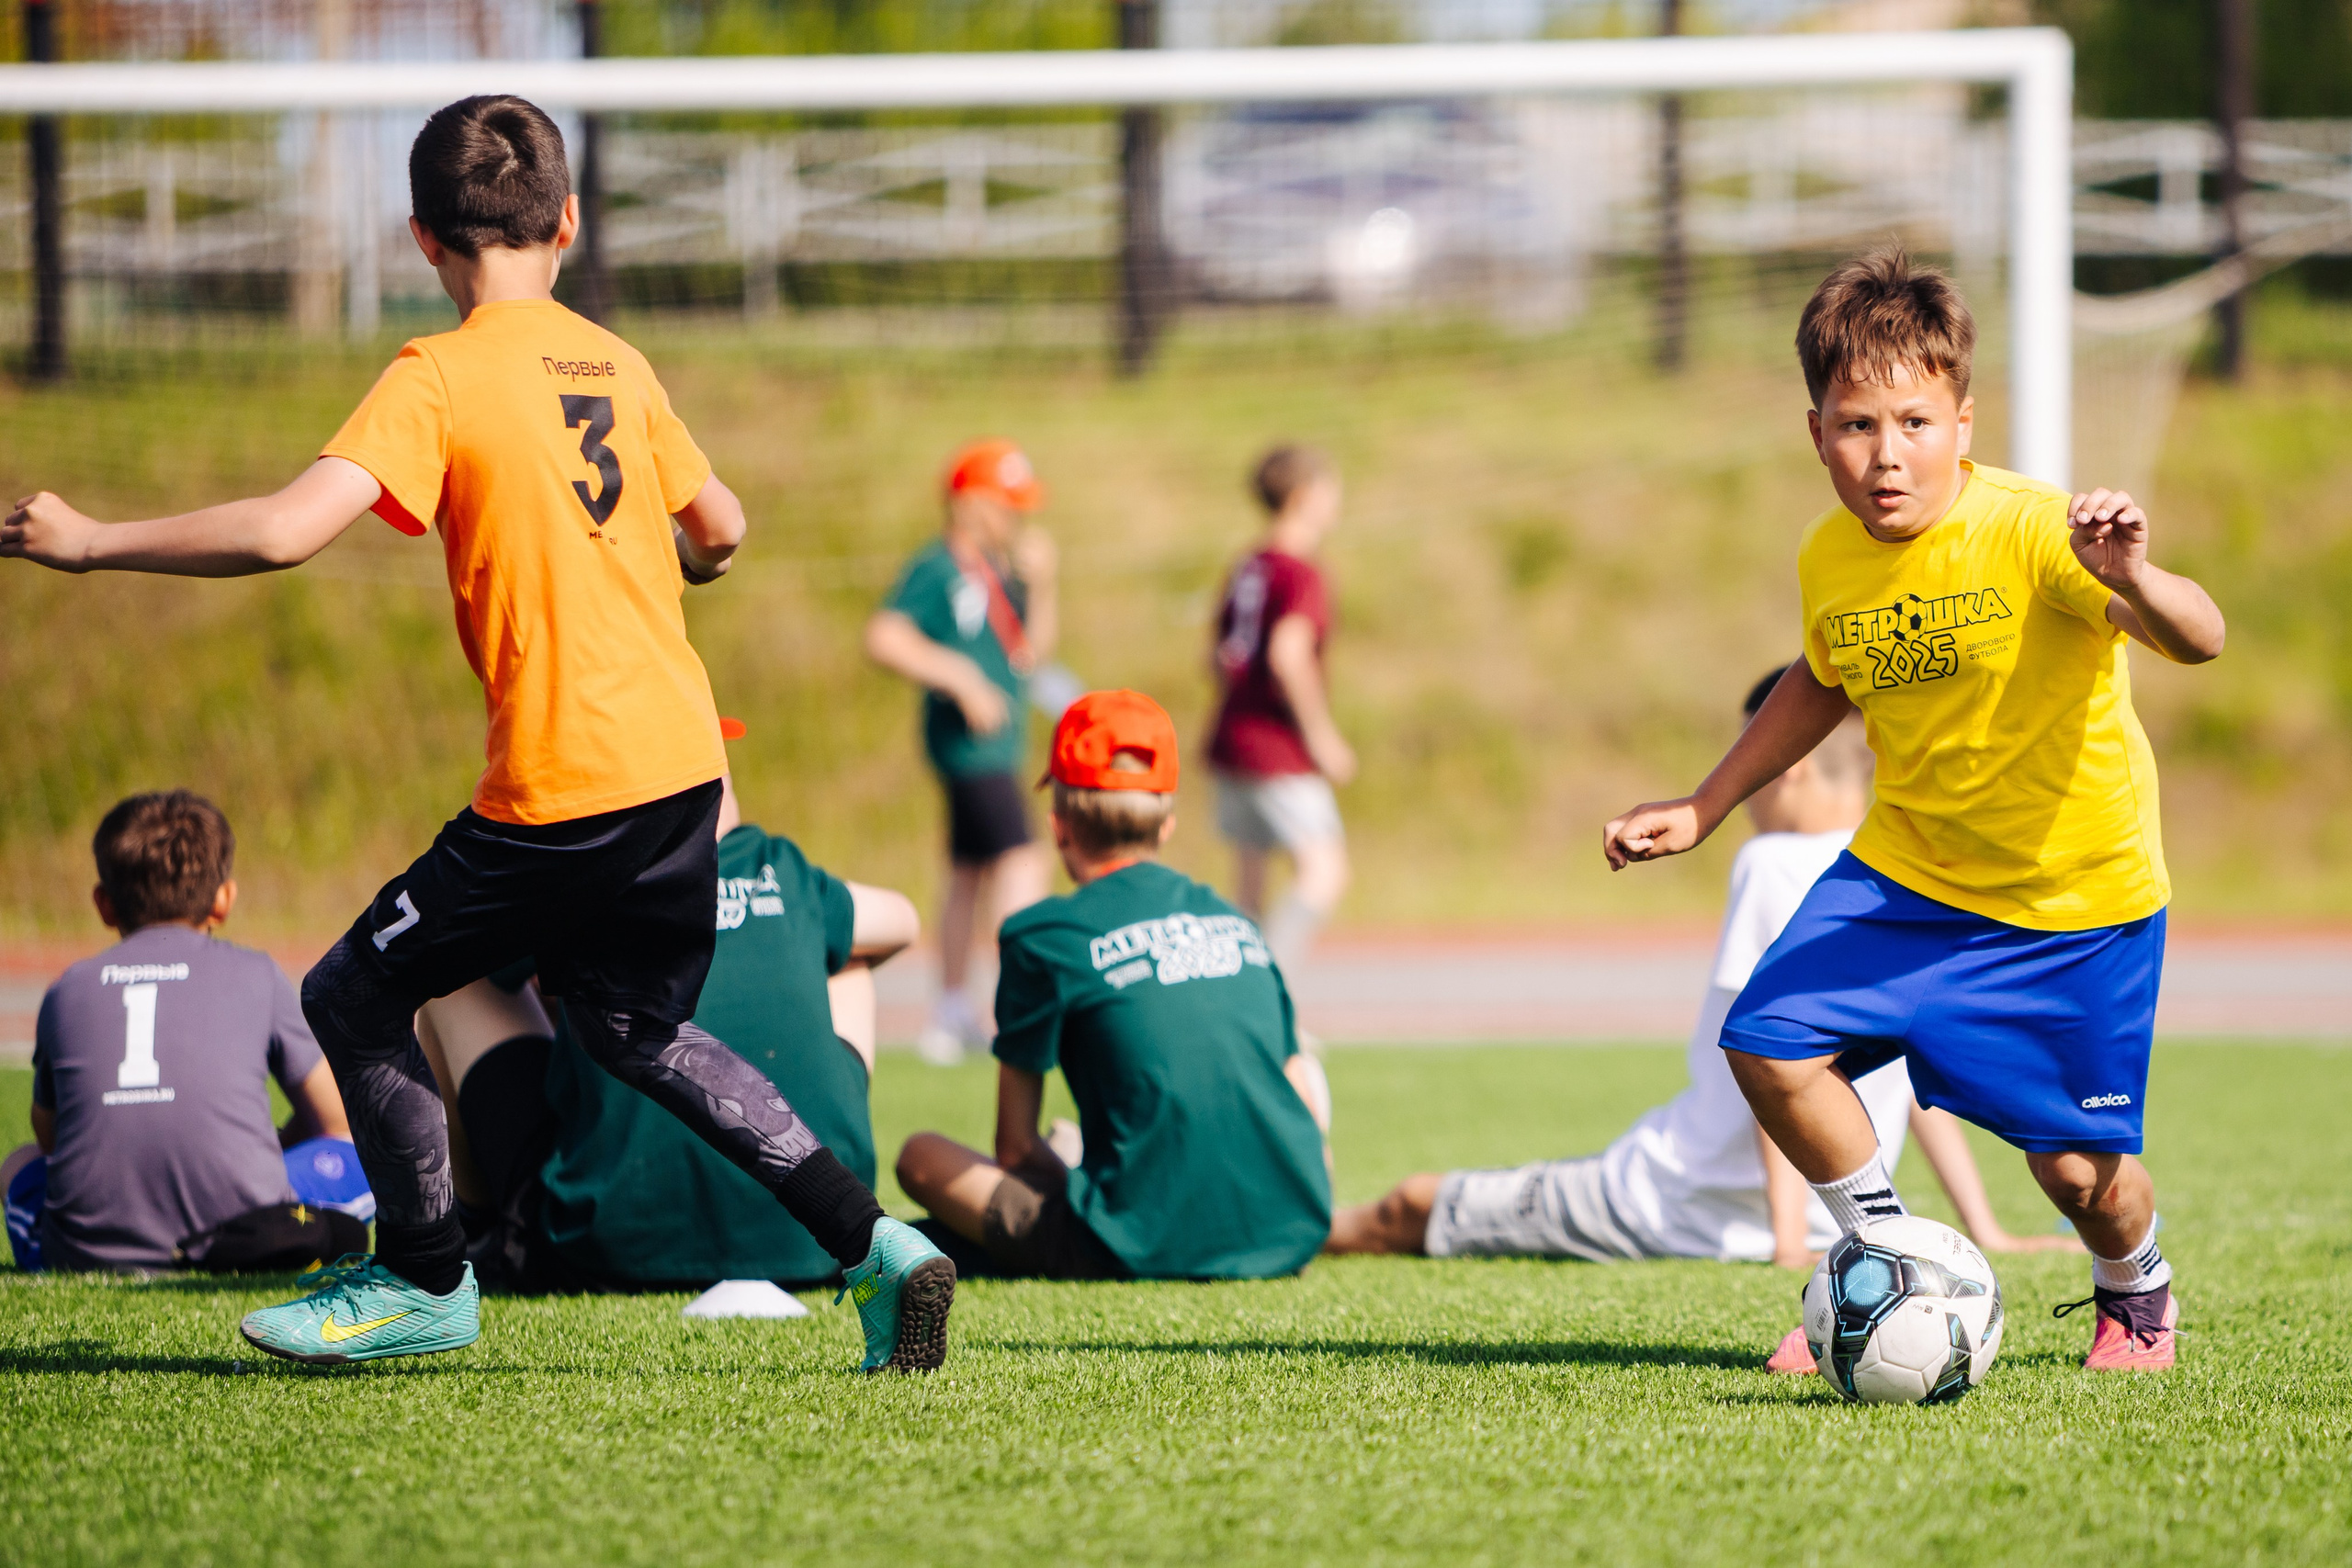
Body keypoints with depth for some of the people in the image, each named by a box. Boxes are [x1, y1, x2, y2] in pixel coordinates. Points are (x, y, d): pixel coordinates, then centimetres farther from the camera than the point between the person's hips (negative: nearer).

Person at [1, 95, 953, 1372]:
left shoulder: (439, 379, -10)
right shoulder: (615, 364, 11)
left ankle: (424, 1280, 23)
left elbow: (285, 531, -21)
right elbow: (719, 531, 22)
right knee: (638, 1028, 25)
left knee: (354, 997, 10)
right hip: (684, 758, 7)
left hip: (559, 790, -7)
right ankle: (873, 1244, 14)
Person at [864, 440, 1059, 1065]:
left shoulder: (997, 569, 14)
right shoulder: (936, 569, -13)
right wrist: (962, 680, -25)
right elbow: (883, 638, -22)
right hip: (967, 741, -10)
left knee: (970, 873, 15)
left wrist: (1039, 585, 2)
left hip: (997, 741, 10)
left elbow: (1033, 650, 16)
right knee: (1019, 861, -19)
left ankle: (952, 1014, 24)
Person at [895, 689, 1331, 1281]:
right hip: (1293, 1241, 6)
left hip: (1154, 1250, -6)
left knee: (921, 1157, 10)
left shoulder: (1045, 937, -1)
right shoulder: (1236, 922, 15)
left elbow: (1015, 1148, 4)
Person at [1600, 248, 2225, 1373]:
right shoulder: (1830, 561, -6)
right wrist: (1703, 808, 16)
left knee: (2077, 1164, -3)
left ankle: (2136, 1293, 34)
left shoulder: (2027, 531, -24)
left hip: (2077, 889, -5)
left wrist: (2131, 580, -56)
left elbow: (2198, 641, -35)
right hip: (1907, 867, 5)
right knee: (1769, 1045, -9)